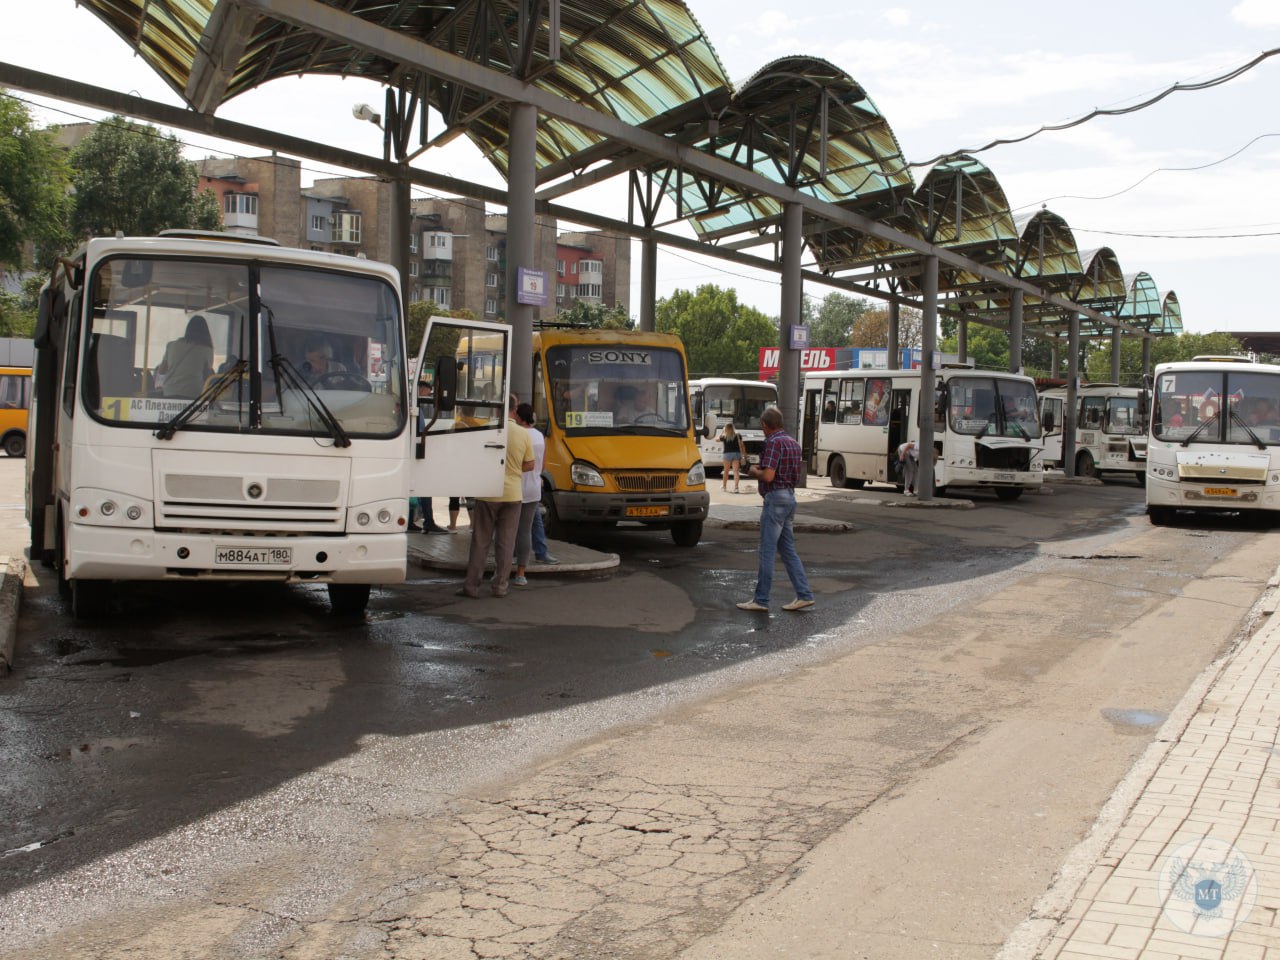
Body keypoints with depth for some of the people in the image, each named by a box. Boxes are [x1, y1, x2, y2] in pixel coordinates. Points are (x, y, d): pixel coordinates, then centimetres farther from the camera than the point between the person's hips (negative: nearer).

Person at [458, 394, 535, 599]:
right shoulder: (524, 434, -3)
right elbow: (529, 465, 3)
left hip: (488, 493, -2)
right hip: (513, 495, 2)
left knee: (480, 541, 5)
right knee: (506, 542, 8)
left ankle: (471, 586, 7)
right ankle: (500, 586, 9)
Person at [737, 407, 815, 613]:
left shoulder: (774, 443, -15)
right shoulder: (793, 443, 13)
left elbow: (768, 476, -23)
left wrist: (754, 471, -2)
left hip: (775, 499, -9)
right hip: (789, 497, 9)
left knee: (767, 551, -3)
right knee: (788, 550, 13)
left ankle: (761, 600, 1)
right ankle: (804, 595, 10)